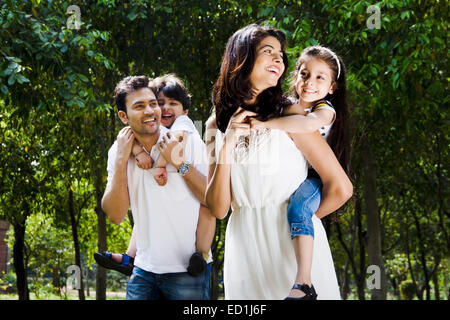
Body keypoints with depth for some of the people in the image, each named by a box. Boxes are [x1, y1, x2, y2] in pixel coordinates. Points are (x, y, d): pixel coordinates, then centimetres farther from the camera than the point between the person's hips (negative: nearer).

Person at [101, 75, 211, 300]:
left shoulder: (189, 142, -8)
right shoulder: (118, 152, 3)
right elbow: (115, 215, -5)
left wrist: (180, 163, -19)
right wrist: (121, 160, -12)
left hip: (188, 270, -3)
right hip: (144, 270, 3)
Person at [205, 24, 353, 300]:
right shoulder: (217, 125, 6)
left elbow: (340, 188, -9)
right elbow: (219, 209, -1)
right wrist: (227, 146, -10)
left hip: (295, 246, -3)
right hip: (245, 252, 3)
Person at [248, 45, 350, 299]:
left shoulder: (326, 110, -10)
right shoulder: (285, 107, 10)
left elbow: (310, 123, -35)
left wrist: (265, 124, -39)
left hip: (313, 180, -8)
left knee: (297, 208, -34)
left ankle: (304, 282, -42)